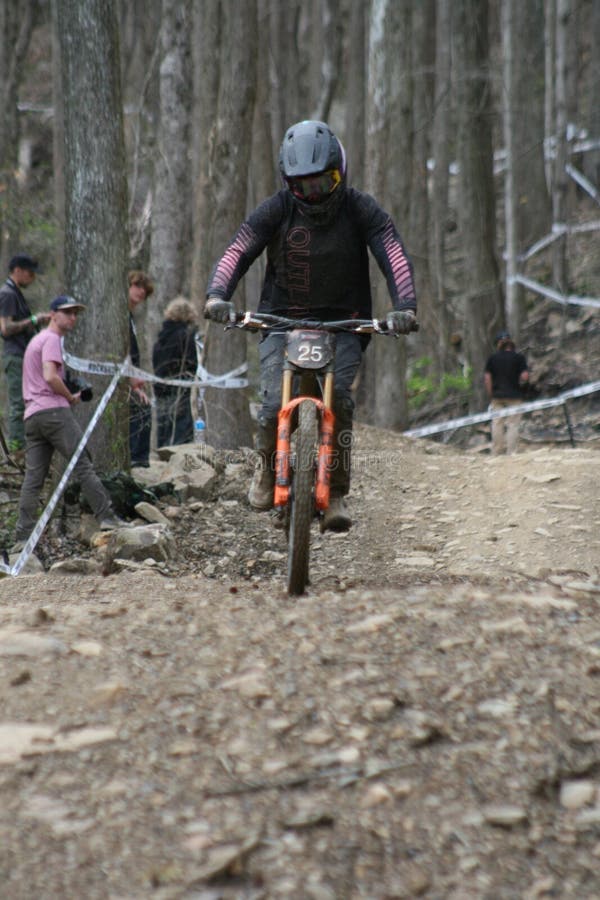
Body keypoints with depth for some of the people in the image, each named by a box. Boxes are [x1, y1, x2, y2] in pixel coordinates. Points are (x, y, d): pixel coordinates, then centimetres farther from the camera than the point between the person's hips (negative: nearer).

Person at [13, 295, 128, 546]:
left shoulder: (35, 340, 28)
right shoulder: (52, 339, -4)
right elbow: (50, 377, -17)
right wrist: (71, 397, -4)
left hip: (31, 416, 9)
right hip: (53, 410, -9)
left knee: (33, 478, 3)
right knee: (83, 464, -8)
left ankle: (23, 535, -3)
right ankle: (107, 517, -11)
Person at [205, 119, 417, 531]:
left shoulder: (360, 209, -5)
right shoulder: (277, 209, -5)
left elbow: (395, 257, -15)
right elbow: (237, 252, -15)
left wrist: (405, 306, -33)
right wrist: (217, 295, -34)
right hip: (283, 320, 0)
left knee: (338, 396, -26)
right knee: (276, 405, -20)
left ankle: (336, 494, -11)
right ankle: (268, 462, 14)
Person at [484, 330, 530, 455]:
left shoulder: (492, 358, 3)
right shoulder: (519, 357, -3)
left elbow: (487, 377, 1)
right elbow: (525, 376, -9)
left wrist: (490, 394, 8)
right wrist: (518, 385, 10)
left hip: (497, 396, 2)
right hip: (514, 396, -2)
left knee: (497, 424, 7)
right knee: (513, 424, 0)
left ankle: (496, 452, 8)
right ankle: (511, 452, -4)